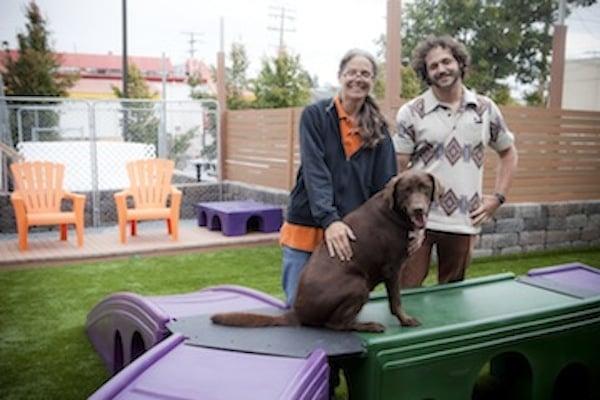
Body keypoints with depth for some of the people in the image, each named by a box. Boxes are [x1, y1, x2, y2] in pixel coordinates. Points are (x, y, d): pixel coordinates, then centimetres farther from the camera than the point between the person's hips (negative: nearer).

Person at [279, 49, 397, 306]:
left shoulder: (378, 126, 7)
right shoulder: (314, 115, -3)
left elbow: (386, 180, 3)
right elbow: (314, 171, -15)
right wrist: (329, 220, -27)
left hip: (353, 233, 3)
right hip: (307, 229, -2)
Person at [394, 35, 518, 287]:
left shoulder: (486, 109, 6)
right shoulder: (410, 113, -2)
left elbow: (508, 153, 18)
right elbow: (397, 169, -2)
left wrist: (498, 197, 7)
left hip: (464, 221, 3)